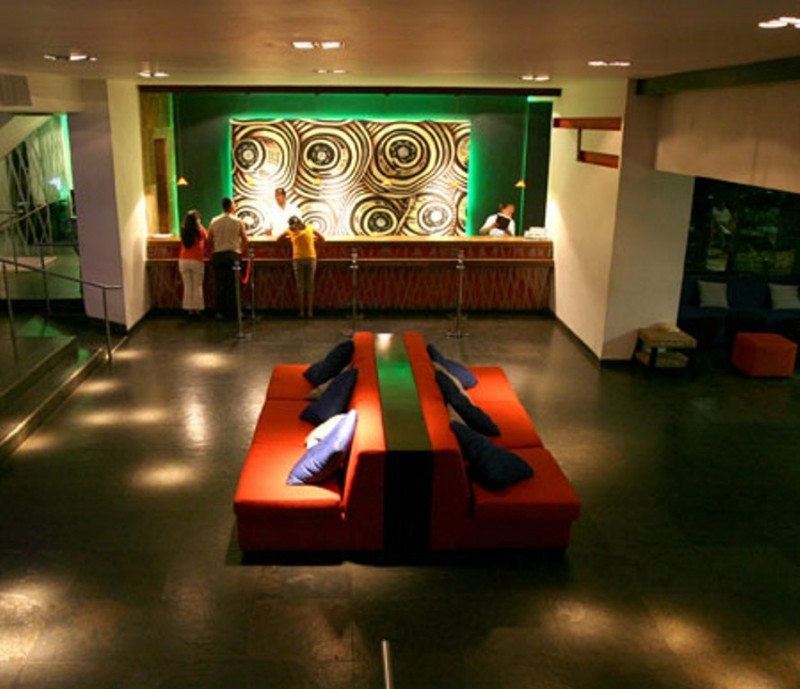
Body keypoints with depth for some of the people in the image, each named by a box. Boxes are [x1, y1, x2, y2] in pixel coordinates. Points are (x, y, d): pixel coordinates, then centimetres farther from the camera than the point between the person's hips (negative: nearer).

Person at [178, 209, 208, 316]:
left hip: (183, 261, 3)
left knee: (187, 286, 8)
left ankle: (189, 309, 9)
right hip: (197, 261, -3)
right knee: (197, 286, 5)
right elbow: (206, 240, 13)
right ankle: (197, 309, 5)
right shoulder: (201, 231, -4)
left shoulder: (183, 231, 3)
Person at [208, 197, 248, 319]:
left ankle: (221, 311, 8)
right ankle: (233, 311, 3)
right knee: (233, 284, 2)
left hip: (218, 255, 2)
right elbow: (245, 239, 1)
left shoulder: (214, 221, 3)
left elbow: (209, 239, 6)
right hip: (233, 254, -2)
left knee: (220, 284, 6)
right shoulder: (238, 221, -2)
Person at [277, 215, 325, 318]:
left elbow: (279, 239, 19)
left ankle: (302, 311, 3)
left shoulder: (290, 230, 10)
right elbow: (322, 239, 18)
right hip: (311, 258, 1)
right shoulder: (310, 228, 13)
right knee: (310, 285, 5)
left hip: (298, 259, -1)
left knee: (300, 286, 5)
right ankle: (310, 311, 3)